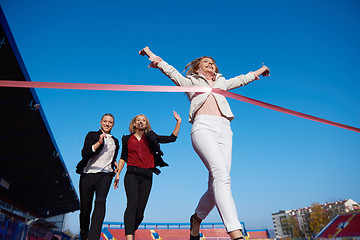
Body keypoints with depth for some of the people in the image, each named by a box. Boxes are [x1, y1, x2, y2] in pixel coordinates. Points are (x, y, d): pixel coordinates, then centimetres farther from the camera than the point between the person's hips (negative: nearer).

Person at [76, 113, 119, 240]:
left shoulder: (115, 141, 19)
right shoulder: (92, 135, 6)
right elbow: (84, 153, -9)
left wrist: (114, 163, 12)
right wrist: (99, 142, -18)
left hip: (105, 174, 2)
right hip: (88, 173, -2)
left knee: (100, 201, -22)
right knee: (85, 208, 5)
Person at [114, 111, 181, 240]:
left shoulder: (151, 137, 12)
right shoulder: (127, 139, 14)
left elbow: (172, 138, 9)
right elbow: (123, 157, 19)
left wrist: (178, 122, 4)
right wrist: (118, 173, 11)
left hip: (147, 176, 1)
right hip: (132, 174, -1)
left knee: (140, 211, 0)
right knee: (132, 203, -23)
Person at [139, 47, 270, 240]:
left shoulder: (222, 83, 38)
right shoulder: (191, 82, 28)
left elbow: (241, 79, 50)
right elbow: (171, 72, 25)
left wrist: (259, 71, 62)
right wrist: (151, 54, 24)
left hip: (224, 130, 4)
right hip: (203, 127, -4)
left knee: (217, 184, -7)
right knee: (221, 174, -26)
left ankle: (197, 218, 19)